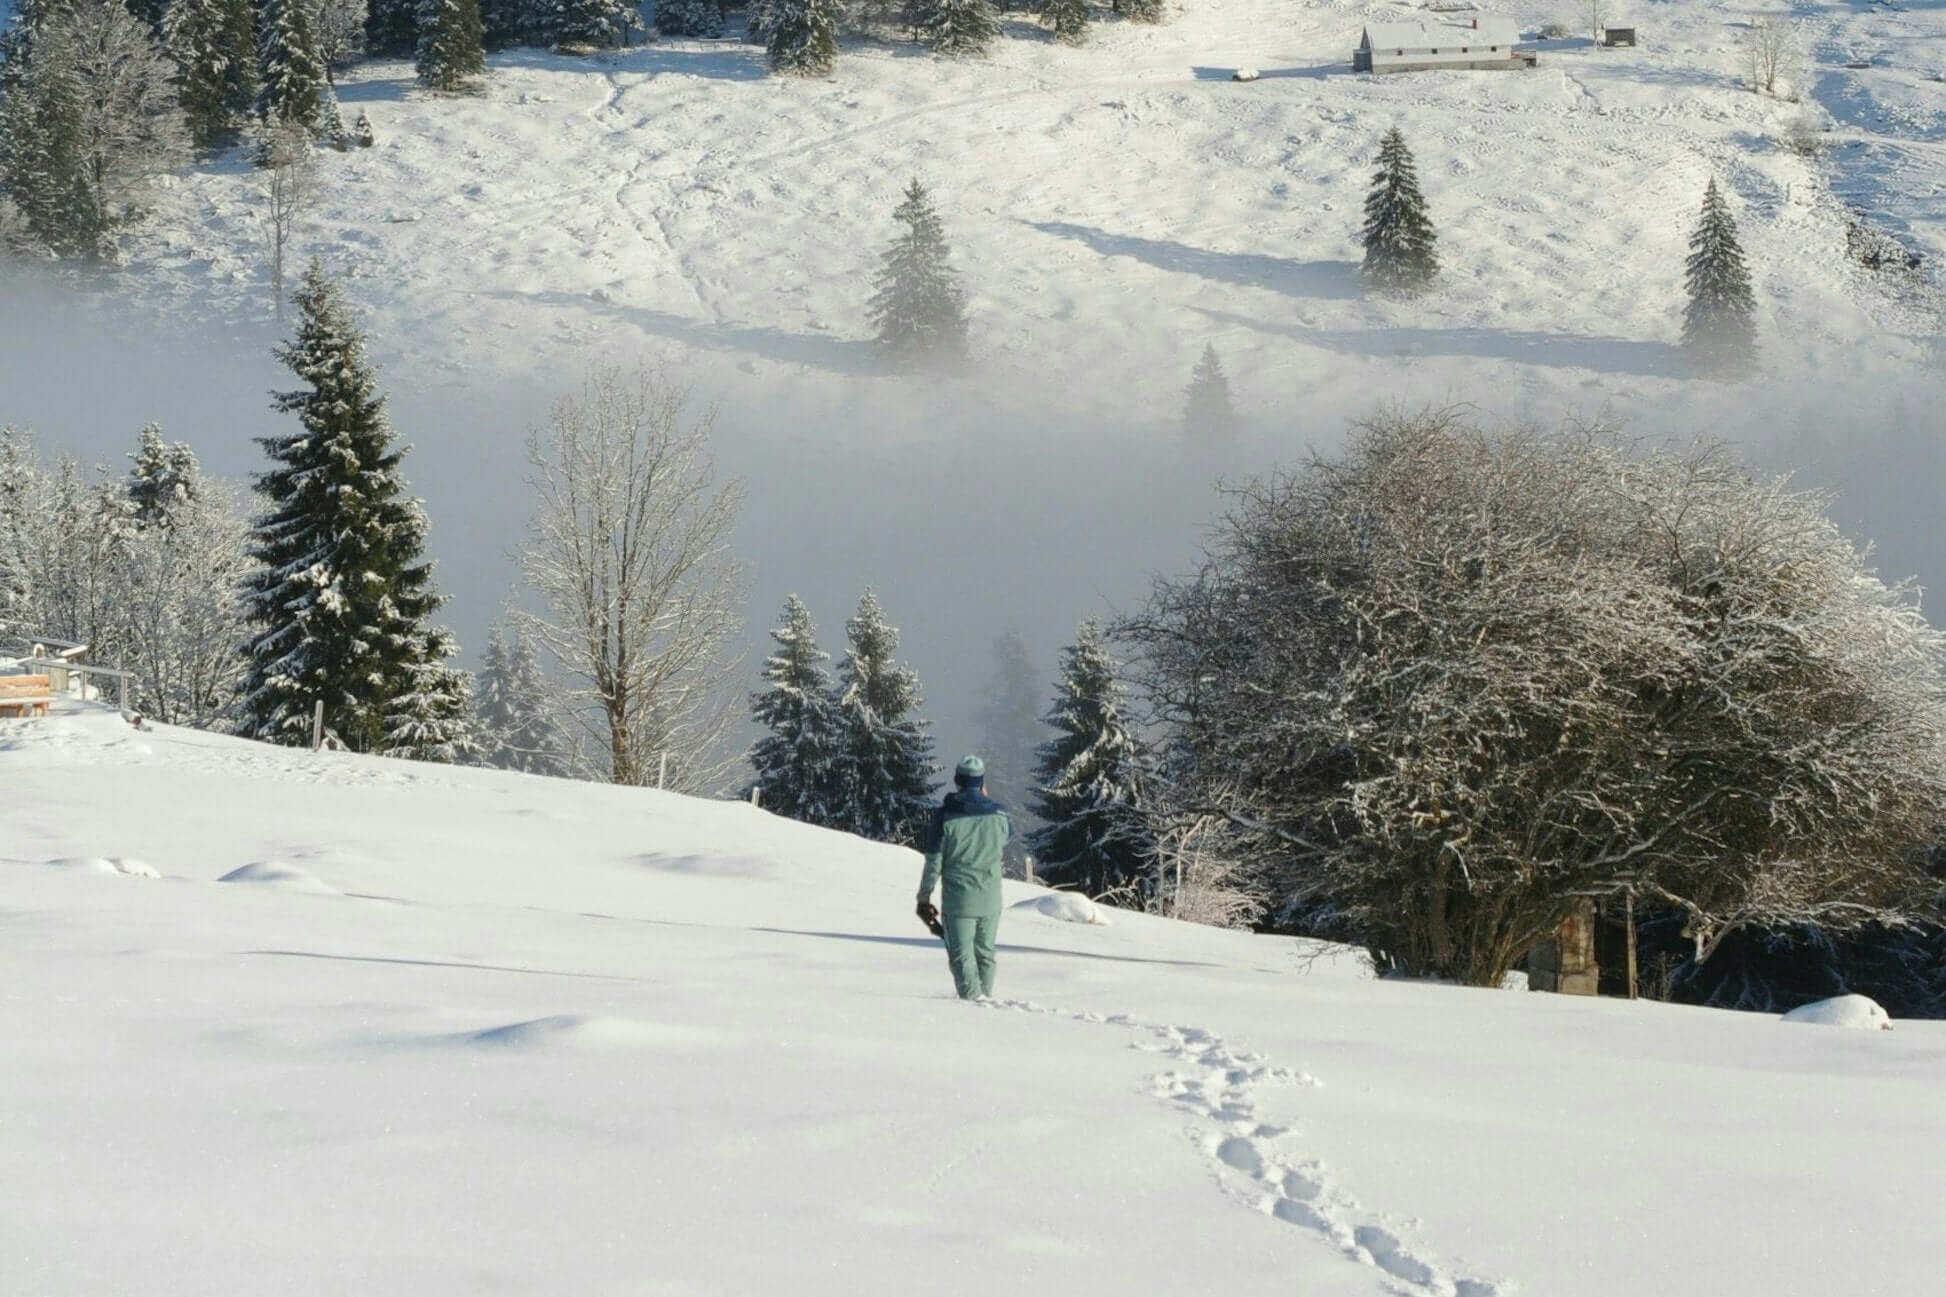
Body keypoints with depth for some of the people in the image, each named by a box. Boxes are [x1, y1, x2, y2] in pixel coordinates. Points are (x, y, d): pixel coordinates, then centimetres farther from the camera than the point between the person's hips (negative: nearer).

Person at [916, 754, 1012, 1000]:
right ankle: (986, 996, 23)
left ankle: (972, 997, -14)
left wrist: (924, 897, 3)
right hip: (991, 899, 3)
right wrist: (987, 801, 20)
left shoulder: (945, 816, -9)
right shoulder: (999, 814, -2)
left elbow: (934, 861, -7)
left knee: (961, 954, -1)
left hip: (958, 898, -3)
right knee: (985, 952, 16)